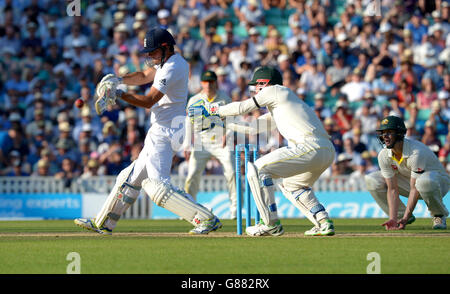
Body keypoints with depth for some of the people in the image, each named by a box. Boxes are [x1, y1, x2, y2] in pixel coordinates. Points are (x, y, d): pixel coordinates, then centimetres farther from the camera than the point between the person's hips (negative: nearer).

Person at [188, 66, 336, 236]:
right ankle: (324, 222, 17)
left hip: (310, 148, -10)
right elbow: (254, 126, 36)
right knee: (290, 185, 31)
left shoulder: (275, 90, 7)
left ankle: (272, 224, -5)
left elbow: (242, 108, 6)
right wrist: (223, 122, 38)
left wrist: (210, 110, 16)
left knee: (258, 169, -4)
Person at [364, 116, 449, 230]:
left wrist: (405, 218, -36)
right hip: (409, 181, 6)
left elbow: (415, 189, -33)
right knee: (372, 180, -11)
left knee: (424, 181, -43)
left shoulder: (416, 152, -33)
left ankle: (439, 215, -14)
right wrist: (393, 219, -26)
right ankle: (400, 215, 4)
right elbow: (392, 189, -15)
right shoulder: (384, 155, -15)